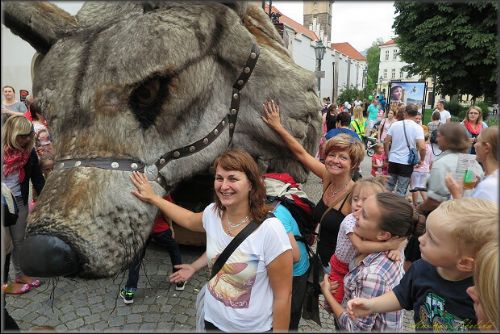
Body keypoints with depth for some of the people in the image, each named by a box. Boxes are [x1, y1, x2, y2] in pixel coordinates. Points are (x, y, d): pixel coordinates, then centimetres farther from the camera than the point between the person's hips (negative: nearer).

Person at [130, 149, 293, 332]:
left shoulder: (270, 229, -27)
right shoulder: (212, 213, -10)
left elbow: (283, 296, -19)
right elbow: (189, 219, 14)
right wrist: (153, 198, 20)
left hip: (254, 327, -4)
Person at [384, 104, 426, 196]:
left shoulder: (395, 124, 0)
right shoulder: (417, 128, -9)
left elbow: (386, 142, 2)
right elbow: (422, 147, -18)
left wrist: (388, 155, 15)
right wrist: (421, 160, -2)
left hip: (393, 160, 3)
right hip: (407, 163, -3)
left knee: (389, 186, 17)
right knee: (401, 190, 6)